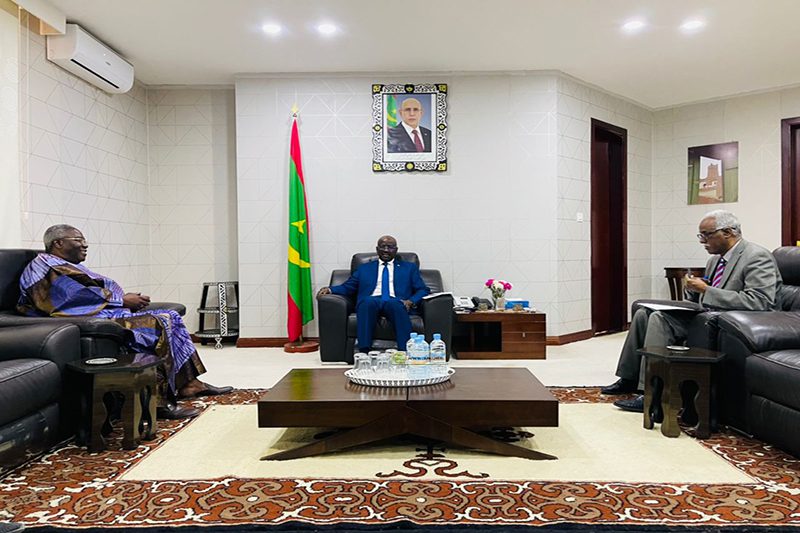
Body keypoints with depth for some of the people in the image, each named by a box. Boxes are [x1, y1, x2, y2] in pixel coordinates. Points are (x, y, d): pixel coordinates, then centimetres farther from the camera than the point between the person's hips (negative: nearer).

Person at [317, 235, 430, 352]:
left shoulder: (409, 267, 24)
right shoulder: (364, 268, 27)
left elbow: (423, 290, 15)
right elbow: (347, 287, 20)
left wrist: (411, 301, -7)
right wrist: (330, 289, -1)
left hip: (396, 302, -1)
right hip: (370, 303, 1)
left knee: (396, 304, -37)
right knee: (368, 301, -36)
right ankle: (364, 352, -41)